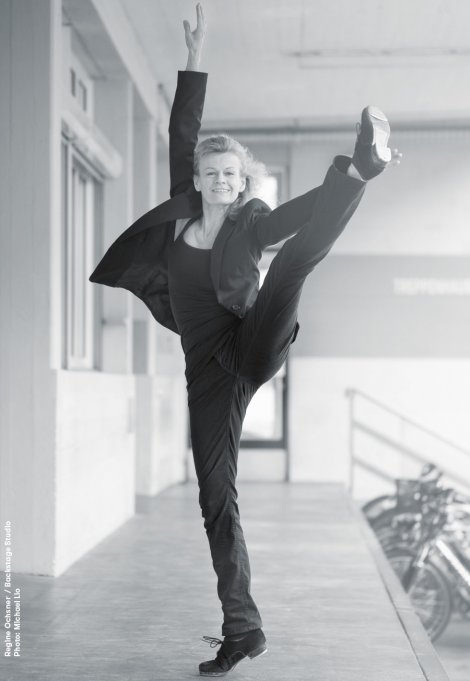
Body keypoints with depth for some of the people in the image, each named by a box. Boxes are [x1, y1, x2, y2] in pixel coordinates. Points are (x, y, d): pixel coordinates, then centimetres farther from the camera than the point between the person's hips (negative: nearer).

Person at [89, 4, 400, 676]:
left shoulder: (253, 224, 1)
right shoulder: (181, 212, 8)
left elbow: (300, 216, -18)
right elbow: (182, 134, 4)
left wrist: (353, 174, -35)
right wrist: (196, 60, 2)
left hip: (253, 346, -3)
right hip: (209, 370, 3)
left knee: (294, 260, -27)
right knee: (216, 496, -1)